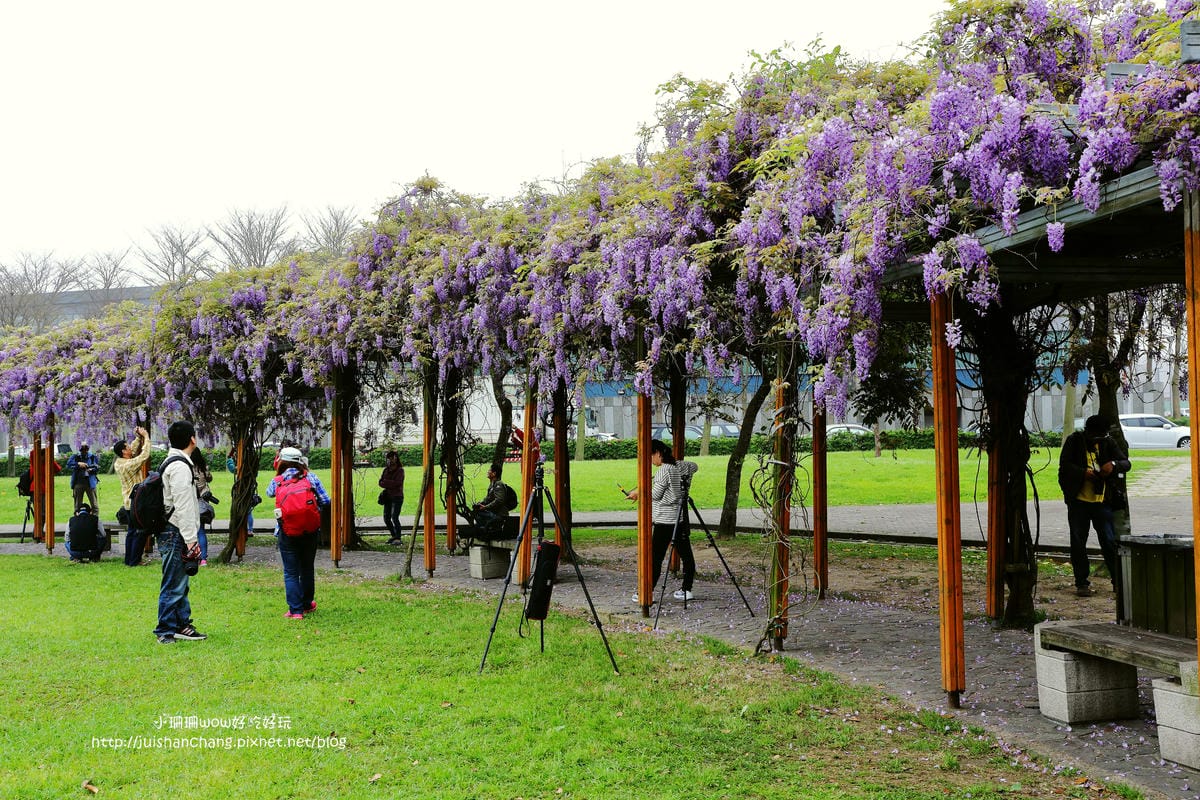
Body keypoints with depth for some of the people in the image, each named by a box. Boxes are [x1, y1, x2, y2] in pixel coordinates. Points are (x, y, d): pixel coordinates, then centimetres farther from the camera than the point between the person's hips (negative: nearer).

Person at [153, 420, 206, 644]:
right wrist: (191, 540, -19)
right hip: (175, 534, -11)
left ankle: (182, 625, 24)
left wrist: (191, 537, 22)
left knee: (180, 583, 16)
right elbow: (183, 507, -20)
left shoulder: (172, 463, 17)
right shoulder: (180, 466, -16)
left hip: (171, 533, 11)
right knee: (174, 585, -5)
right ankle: (165, 631, 0)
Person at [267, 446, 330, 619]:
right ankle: (307, 605, 29)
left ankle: (295, 610, 0)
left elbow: (269, 493, 23)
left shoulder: (277, 481, 0)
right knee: (307, 569, 17)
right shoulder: (311, 478, 0)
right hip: (310, 531, 2)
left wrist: (279, 475, 26)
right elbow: (326, 501, -2)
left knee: (290, 572, 4)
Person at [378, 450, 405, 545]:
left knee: (394, 517, -18)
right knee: (386, 518, 9)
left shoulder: (400, 470, -6)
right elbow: (380, 482, 3)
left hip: (397, 497, -7)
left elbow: (396, 483, -19)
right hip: (388, 497, 7)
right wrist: (390, 484, -13)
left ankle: (398, 538, -13)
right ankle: (394, 536, 25)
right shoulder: (386, 470, 10)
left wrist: (385, 482, -10)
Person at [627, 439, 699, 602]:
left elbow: (655, 494, -13)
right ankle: (687, 589, 15)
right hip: (682, 519, 8)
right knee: (685, 554, 11)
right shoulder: (681, 466, 7)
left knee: (656, 557, -5)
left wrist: (639, 492, 1)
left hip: (665, 520, -8)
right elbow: (694, 466, 30)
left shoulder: (663, 470, -15)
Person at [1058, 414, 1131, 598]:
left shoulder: (1108, 443, 7)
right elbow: (1064, 465, -7)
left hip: (1102, 501, 1)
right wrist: (1083, 472, -23)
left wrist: (1114, 464, -18)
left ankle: (1119, 582, 7)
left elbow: (1126, 463, 4)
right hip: (1078, 501, -1)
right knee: (1078, 543, 3)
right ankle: (1082, 583, 11)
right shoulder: (1074, 441, 0)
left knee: (1109, 541, -2)